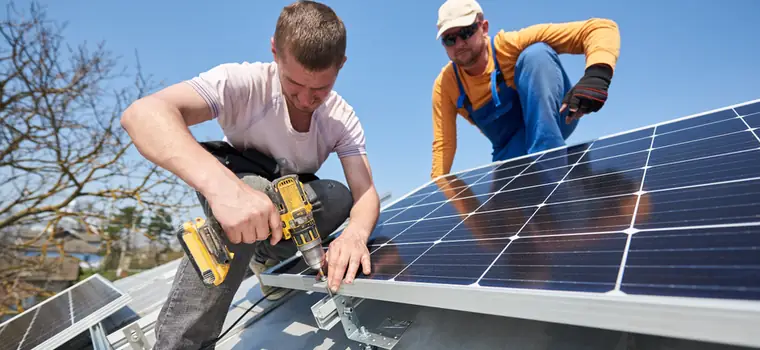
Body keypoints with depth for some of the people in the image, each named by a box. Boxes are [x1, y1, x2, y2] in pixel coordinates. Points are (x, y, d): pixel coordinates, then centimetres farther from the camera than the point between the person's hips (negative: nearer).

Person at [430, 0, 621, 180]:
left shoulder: (510, 44, -20)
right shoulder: (444, 86, -9)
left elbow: (602, 27, -25)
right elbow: (443, 144, -9)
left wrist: (596, 75, -44)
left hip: (552, 118, -3)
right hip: (511, 151, 3)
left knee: (536, 53, -28)